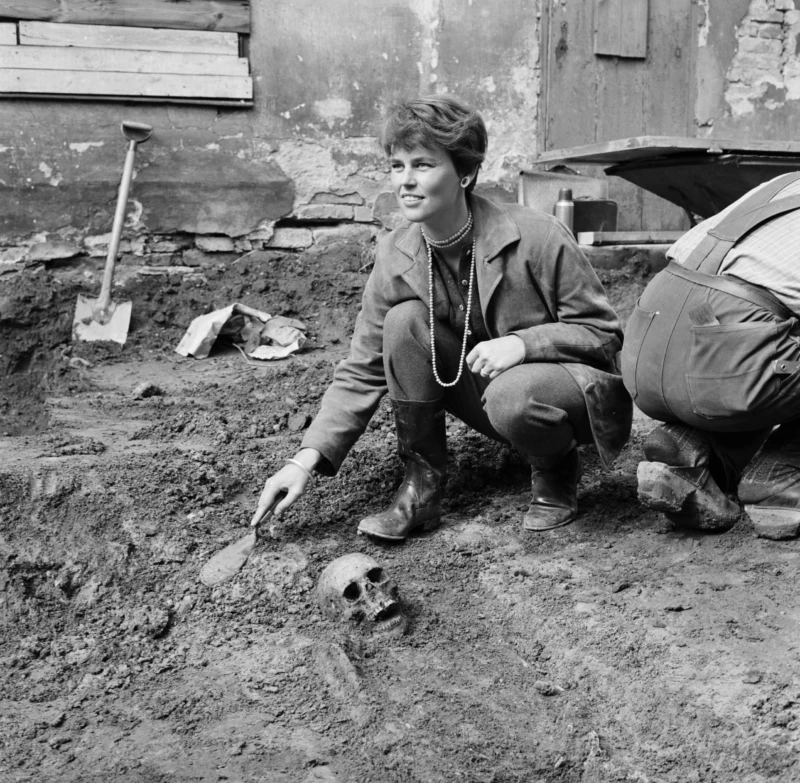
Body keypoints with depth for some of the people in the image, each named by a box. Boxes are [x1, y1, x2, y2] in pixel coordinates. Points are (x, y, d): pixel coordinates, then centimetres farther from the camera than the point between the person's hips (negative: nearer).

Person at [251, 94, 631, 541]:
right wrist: (307, 460, -17)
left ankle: (557, 472, -2)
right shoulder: (394, 259, -10)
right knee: (405, 322, -19)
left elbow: (603, 332, -14)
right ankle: (423, 484, -8)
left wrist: (523, 343, -32)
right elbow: (362, 373, -7)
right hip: (485, 392, 4)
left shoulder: (537, 239, -23)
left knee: (511, 396, -38)